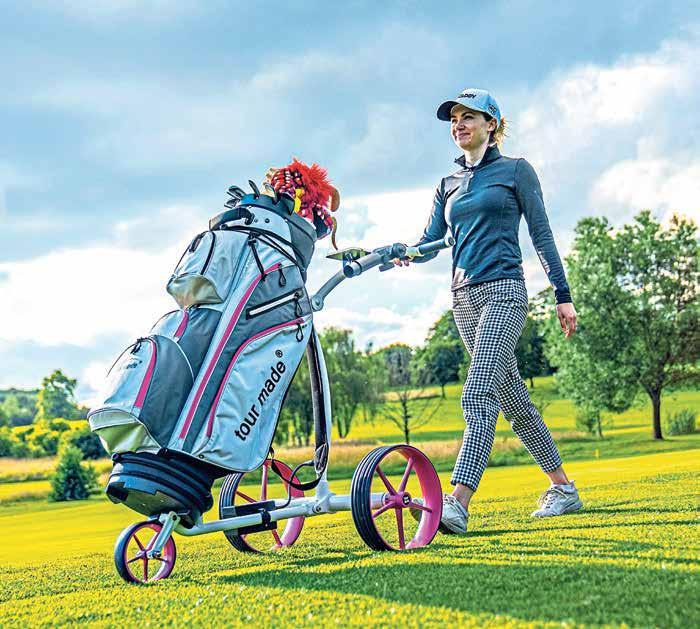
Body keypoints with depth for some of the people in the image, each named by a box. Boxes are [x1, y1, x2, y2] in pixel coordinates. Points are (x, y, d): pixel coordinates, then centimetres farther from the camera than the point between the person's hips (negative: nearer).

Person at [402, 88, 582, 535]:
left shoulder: (515, 170, 4)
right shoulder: (449, 185, 18)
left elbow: (541, 235, 2)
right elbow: (430, 243, 11)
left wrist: (563, 294, -1)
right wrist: (399, 254, -11)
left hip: (503, 290, -6)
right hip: (465, 297, 6)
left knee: (478, 397, -19)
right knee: (513, 400, 10)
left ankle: (457, 504, -27)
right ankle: (563, 489, 22)